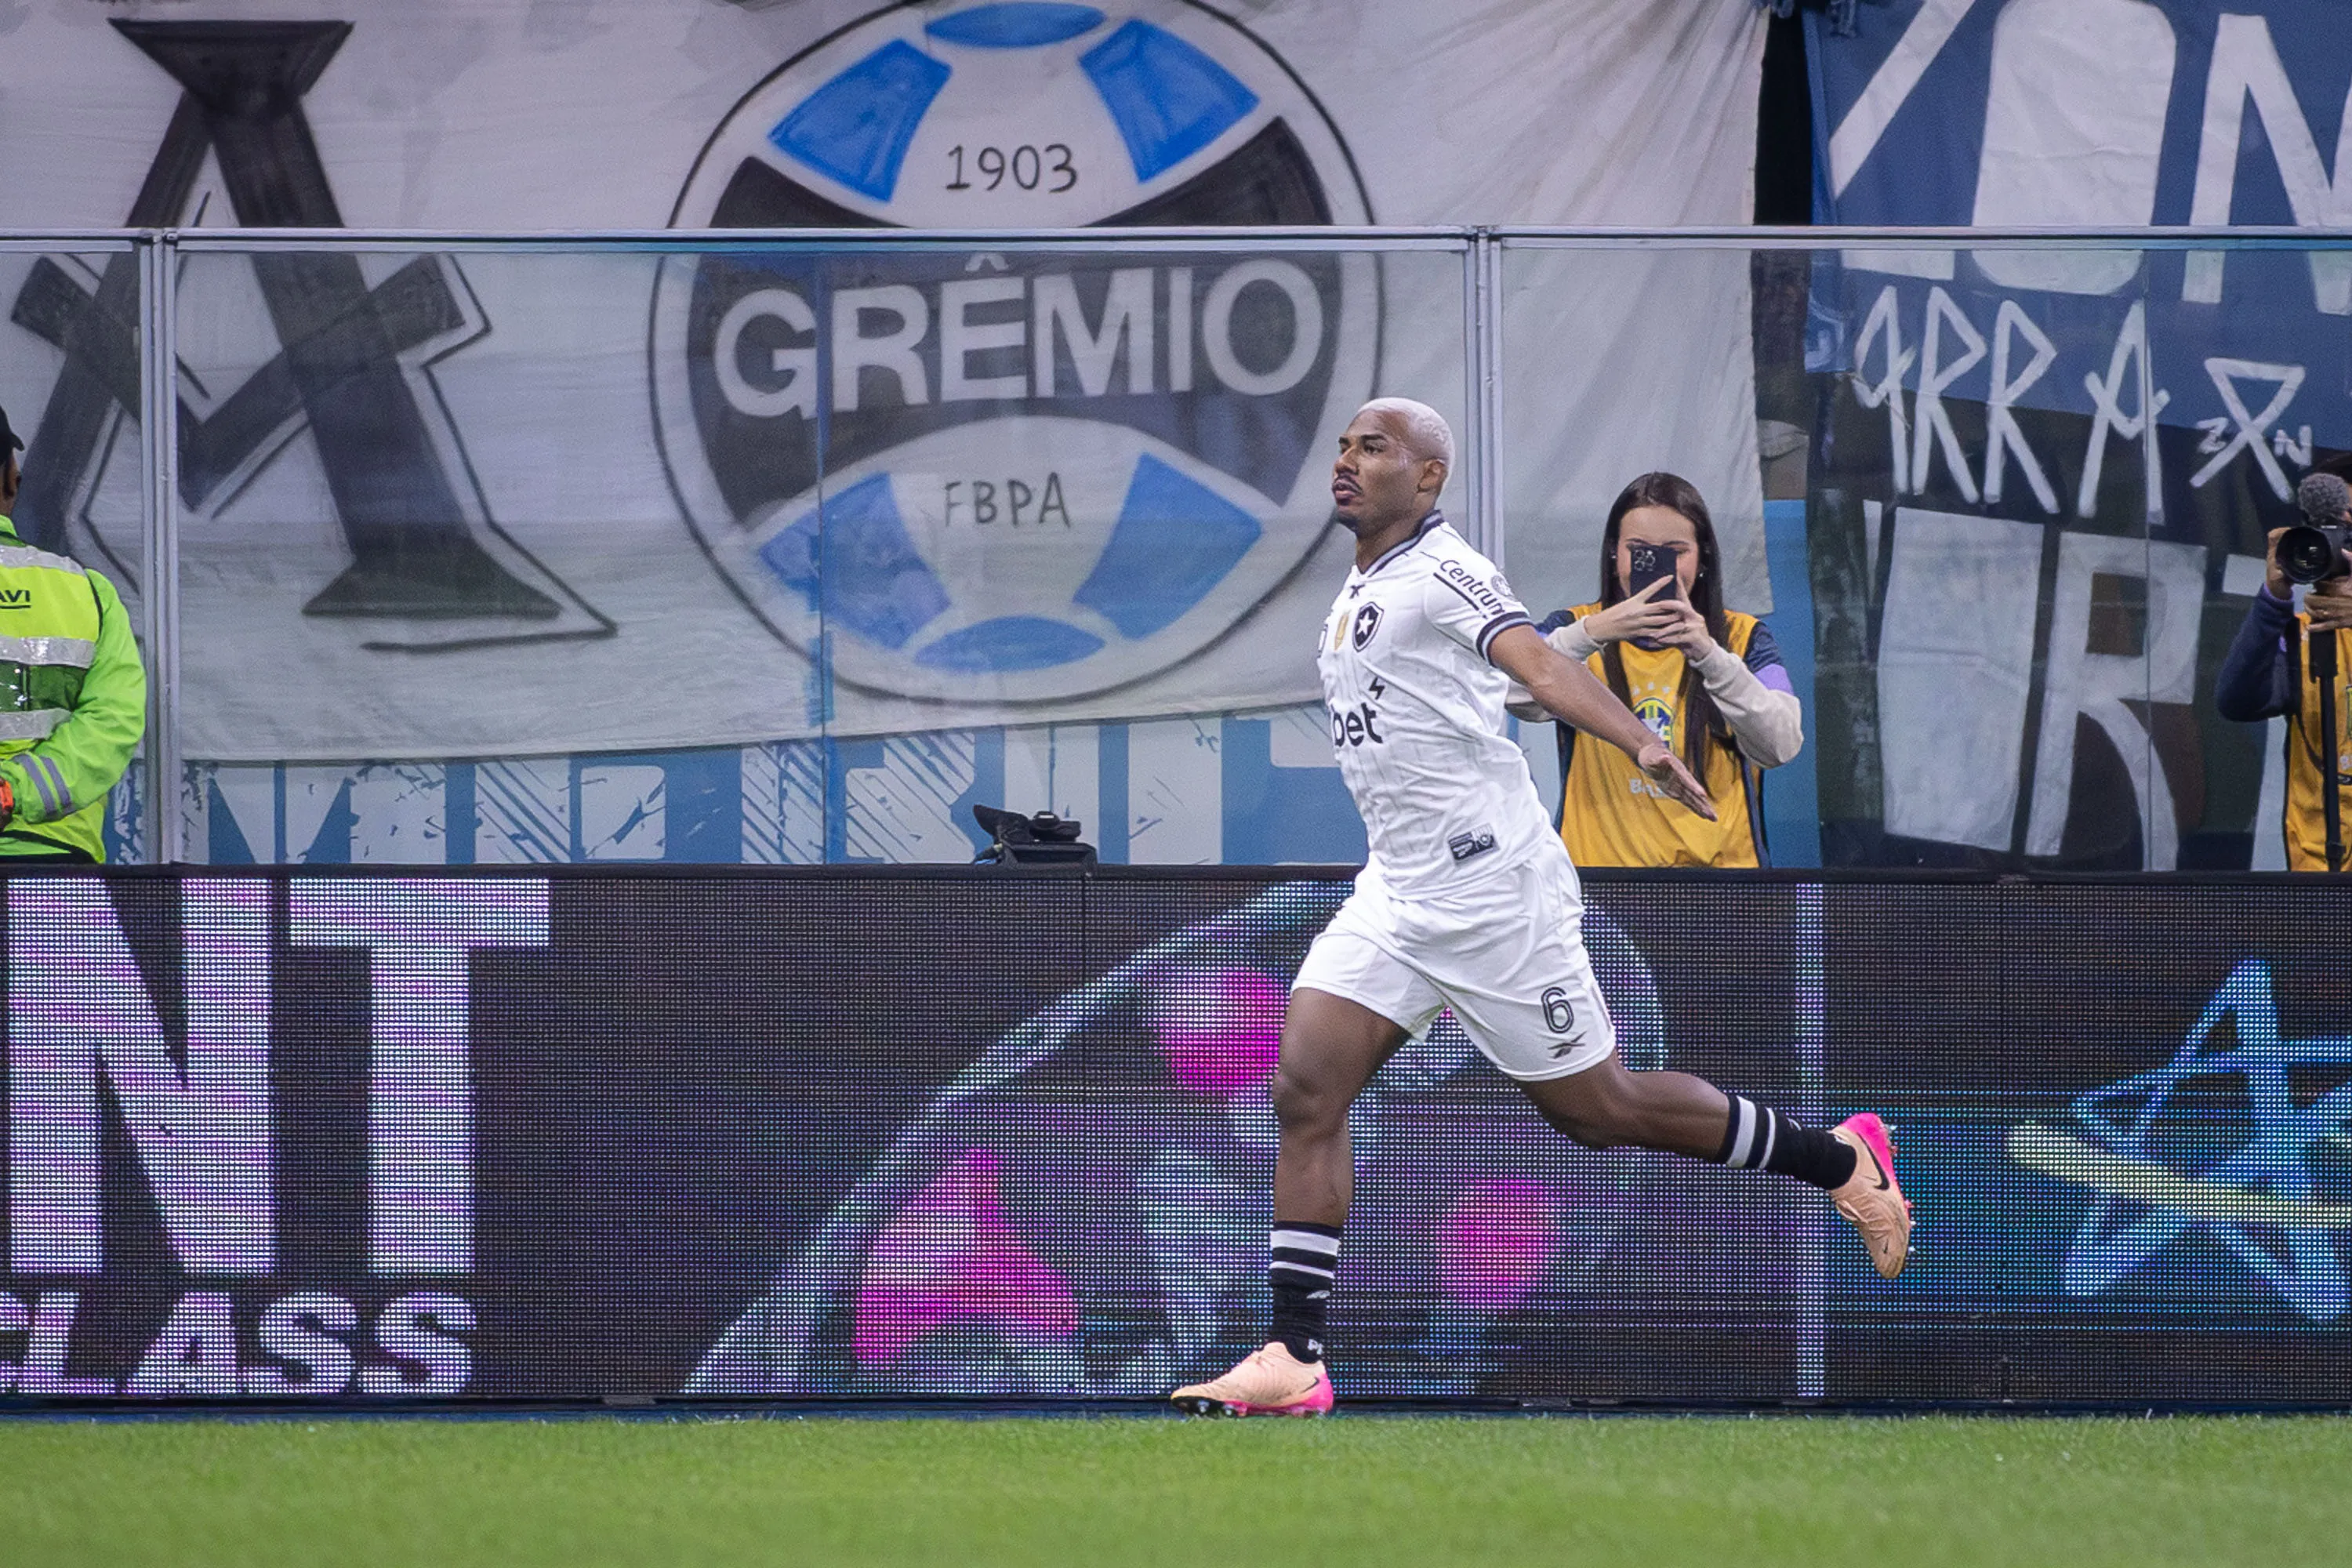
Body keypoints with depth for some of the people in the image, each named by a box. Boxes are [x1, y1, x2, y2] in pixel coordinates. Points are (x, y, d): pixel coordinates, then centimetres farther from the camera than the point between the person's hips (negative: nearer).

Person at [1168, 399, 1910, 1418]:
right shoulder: (1360, 591, 14)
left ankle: (1841, 1162, 21)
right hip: (1397, 892, 8)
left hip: (1491, 889, -8)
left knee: (1596, 1108, 2)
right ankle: (1293, 1362, -8)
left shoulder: (1441, 573, -14)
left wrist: (1640, 745, -44)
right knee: (1304, 1093, -7)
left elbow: (1540, 666, -30)